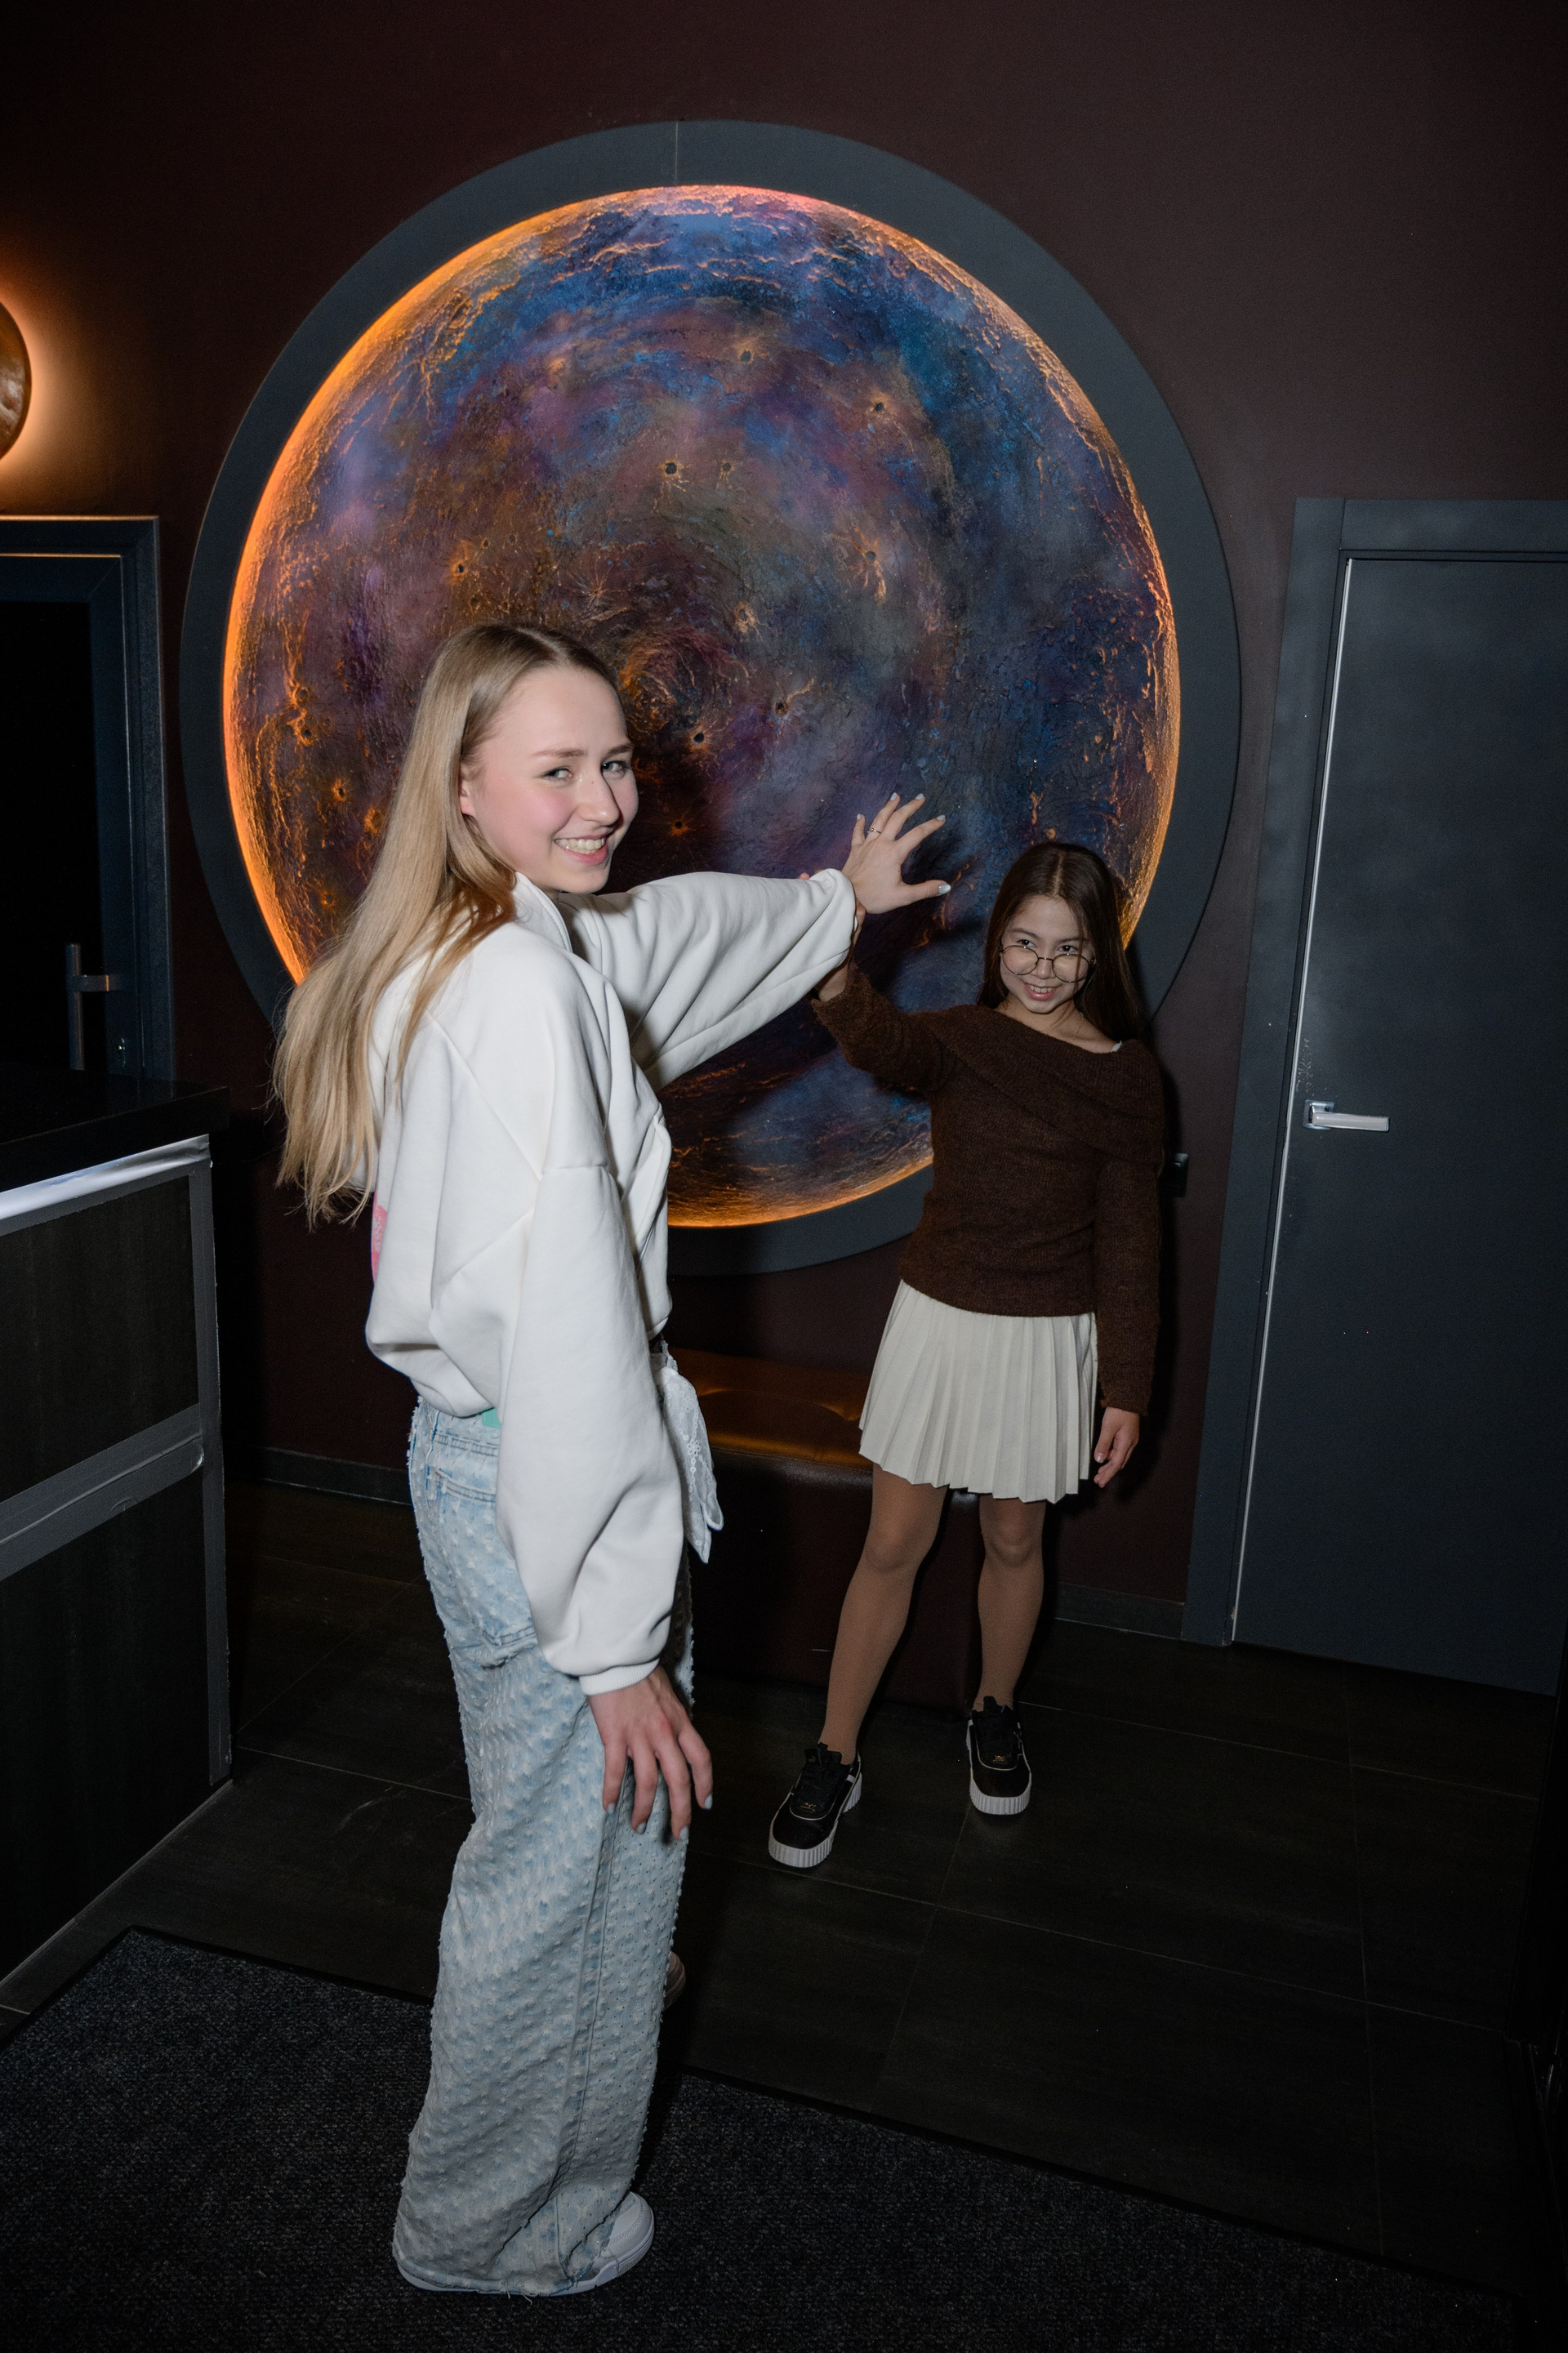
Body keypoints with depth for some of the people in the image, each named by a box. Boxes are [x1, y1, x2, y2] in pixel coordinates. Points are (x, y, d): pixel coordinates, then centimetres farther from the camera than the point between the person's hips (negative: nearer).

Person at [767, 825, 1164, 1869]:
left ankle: (996, 1713, 43)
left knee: (1014, 1542, 16)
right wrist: (835, 957, -51)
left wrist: (1126, 1391, -5)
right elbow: (881, 1040, -30)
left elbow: (1130, 1241, -4)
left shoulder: (1128, 1077, -6)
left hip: (1048, 1339, 0)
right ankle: (835, 1756, 22)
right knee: (894, 1544, 7)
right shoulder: (956, 1040, -5)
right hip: (939, 1318, 1)